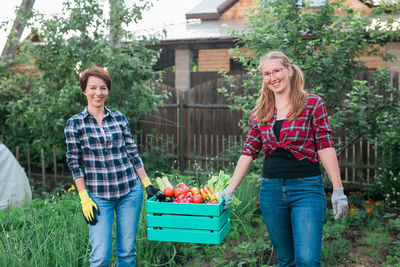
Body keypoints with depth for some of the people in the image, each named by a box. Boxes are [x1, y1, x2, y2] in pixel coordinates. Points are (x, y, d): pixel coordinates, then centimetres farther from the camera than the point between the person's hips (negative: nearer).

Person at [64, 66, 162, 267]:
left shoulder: (119, 118, 7)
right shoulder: (75, 123, 0)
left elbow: (133, 153, 11)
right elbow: (74, 163, -1)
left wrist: (147, 183, 7)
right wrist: (84, 199, -6)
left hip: (130, 191, 3)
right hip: (98, 196, -2)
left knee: (127, 251, 8)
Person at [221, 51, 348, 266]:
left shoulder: (313, 104, -1)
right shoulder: (259, 112, 9)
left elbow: (325, 148, -4)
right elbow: (248, 152, 10)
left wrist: (338, 190, -8)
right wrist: (230, 189, 6)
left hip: (306, 188, -3)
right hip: (271, 190, 4)